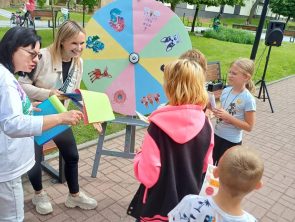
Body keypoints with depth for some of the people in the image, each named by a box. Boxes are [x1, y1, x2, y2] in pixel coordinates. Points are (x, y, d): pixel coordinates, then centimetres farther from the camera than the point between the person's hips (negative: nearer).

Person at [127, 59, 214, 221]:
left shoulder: (159, 125, -24)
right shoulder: (205, 124, -12)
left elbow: (148, 175, -21)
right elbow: (205, 165, 2)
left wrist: (140, 155, -3)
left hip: (159, 206, -4)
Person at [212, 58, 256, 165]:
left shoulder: (248, 99, -20)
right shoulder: (226, 90, -3)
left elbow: (249, 126, -16)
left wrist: (228, 117, -25)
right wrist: (216, 111, -11)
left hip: (231, 141, -5)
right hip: (217, 135, 6)